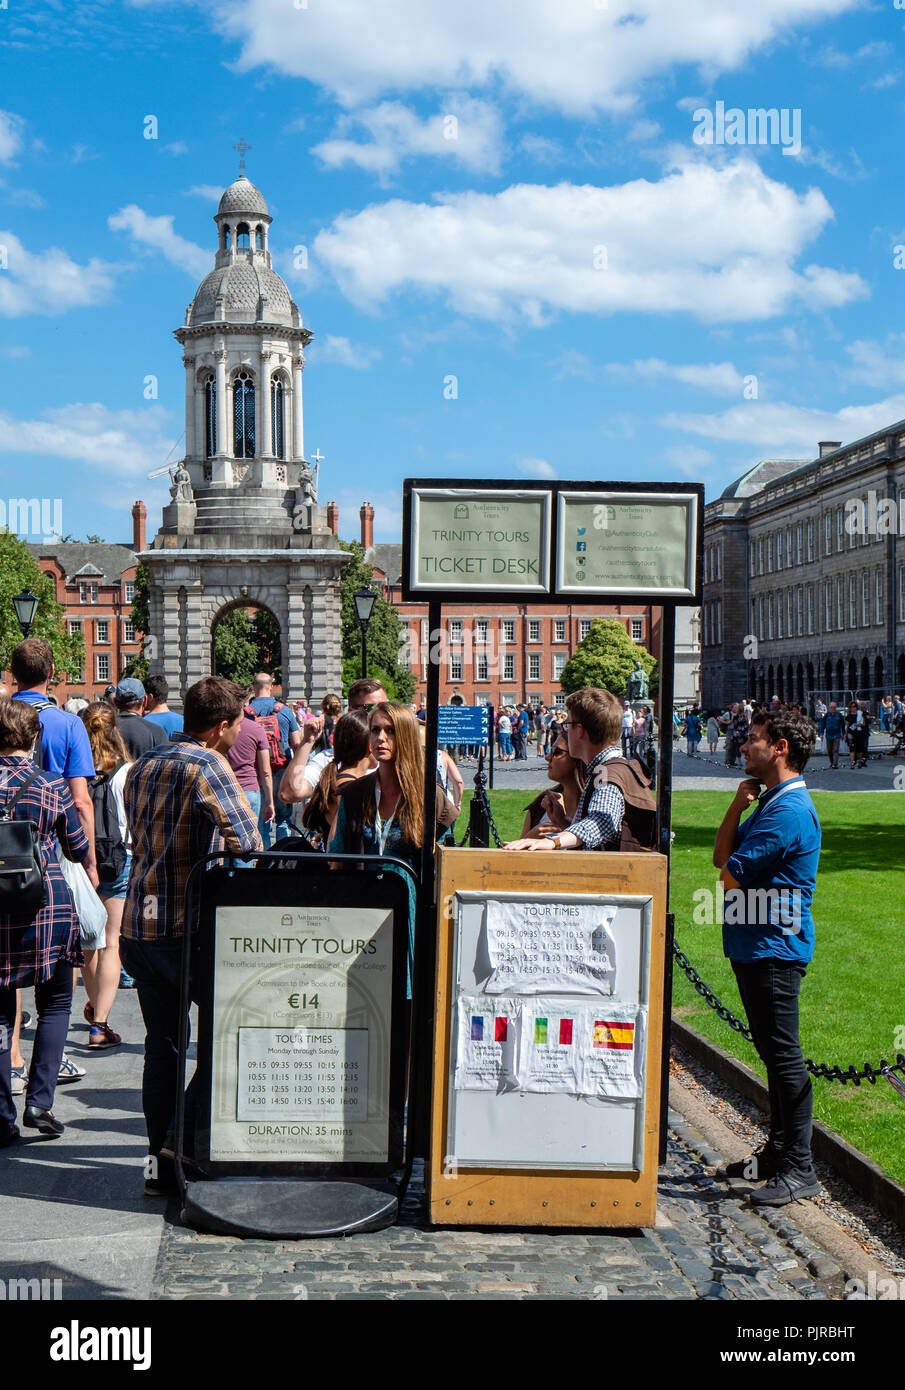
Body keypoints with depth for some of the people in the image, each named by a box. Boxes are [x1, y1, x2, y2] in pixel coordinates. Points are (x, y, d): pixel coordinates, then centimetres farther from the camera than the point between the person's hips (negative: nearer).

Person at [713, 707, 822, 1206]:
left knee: (783, 1056, -6)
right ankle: (777, 1151, 27)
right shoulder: (769, 802, 15)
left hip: (775, 951, -11)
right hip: (752, 946, 11)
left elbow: (730, 872, -19)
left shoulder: (790, 811, -19)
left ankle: (799, 1169, 1)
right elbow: (722, 856, 12)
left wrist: (732, 869, 4)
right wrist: (738, 803, 2)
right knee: (772, 1053, 17)